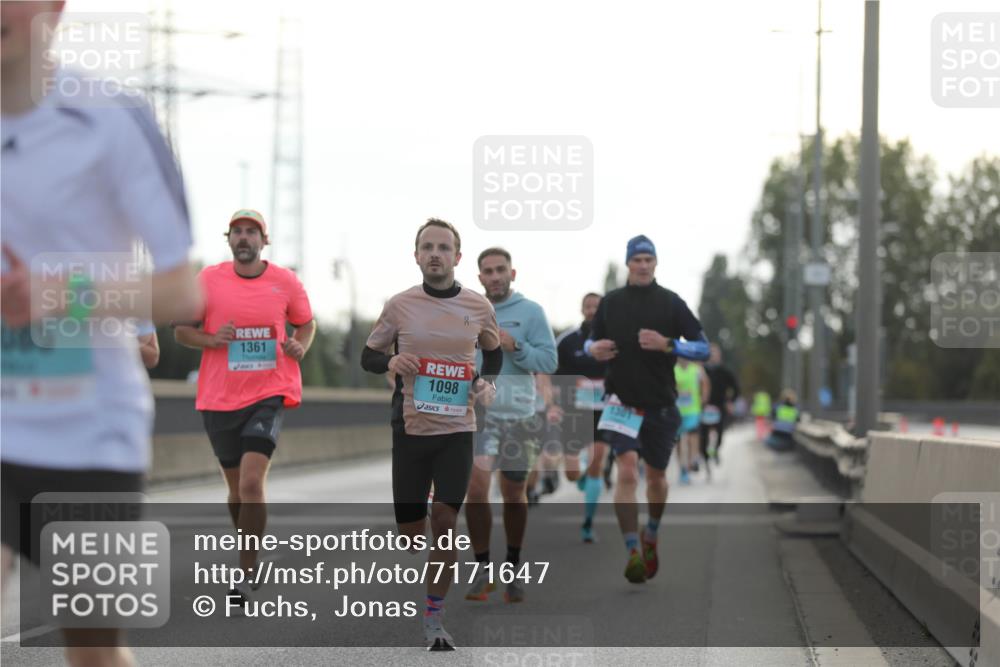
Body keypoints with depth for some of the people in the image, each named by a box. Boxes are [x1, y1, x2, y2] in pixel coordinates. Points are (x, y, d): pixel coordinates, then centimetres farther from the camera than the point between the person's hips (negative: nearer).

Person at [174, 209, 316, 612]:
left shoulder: (285, 281, 1)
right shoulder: (208, 280, 0)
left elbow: (306, 324, 15)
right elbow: (181, 331, 5)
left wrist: (299, 346, -6)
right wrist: (211, 339, -15)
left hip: (269, 395, -2)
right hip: (219, 397, 2)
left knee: (251, 481, -17)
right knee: (236, 487, 13)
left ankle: (245, 576, -11)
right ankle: (252, 561, 35)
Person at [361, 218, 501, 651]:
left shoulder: (478, 307, 0)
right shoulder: (399, 306, -3)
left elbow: (494, 354, 17)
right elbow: (368, 357, 6)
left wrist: (487, 383, -3)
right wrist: (390, 362, -16)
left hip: (457, 429, 0)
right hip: (410, 428, 0)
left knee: (445, 522, -6)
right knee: (411, 531, 5)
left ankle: (434, 619, 5)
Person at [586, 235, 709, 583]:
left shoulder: (671, 303, -1)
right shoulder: (611, 302, 4)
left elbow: (703, 348, -3)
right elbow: (591, 342, 17)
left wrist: (667, 344, -19)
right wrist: (594, 349, -7)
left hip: (661, 404, 1)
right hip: (622, 401, -1)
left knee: (656, 476, 12)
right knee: (627, 470, -18)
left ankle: (651, 536, 39)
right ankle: (633, 552, -18)